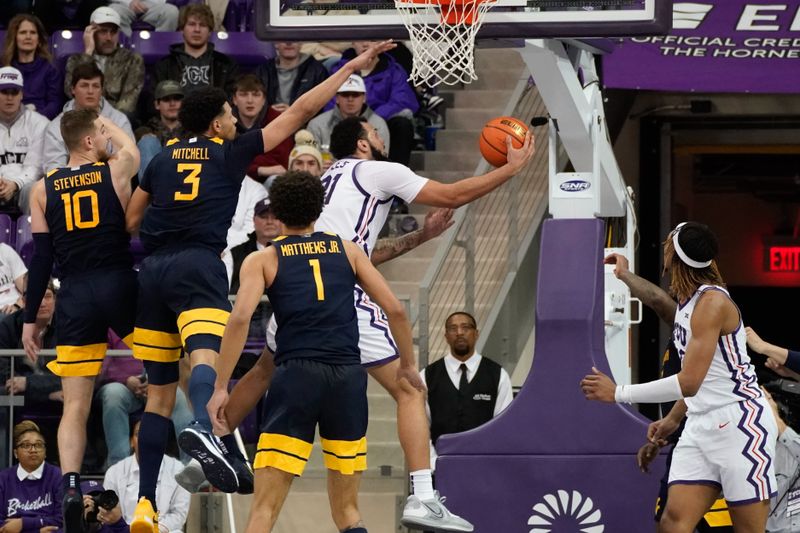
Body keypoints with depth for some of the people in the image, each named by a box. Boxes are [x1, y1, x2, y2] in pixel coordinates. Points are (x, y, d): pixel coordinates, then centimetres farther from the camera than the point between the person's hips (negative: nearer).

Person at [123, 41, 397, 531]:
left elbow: (129, 223, 23)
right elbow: (301, 110, 13)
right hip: (199, 268, -5)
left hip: (153, 271, 5)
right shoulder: (232, 153, 10)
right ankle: (203, 430, -60)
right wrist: (353, 66, 19)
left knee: (160, 391, 11)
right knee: (206, 356, -26)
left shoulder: (162, 159, 21)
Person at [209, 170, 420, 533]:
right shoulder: (347, 250, 17)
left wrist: (221, 387, -5)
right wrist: (408, 366, 24)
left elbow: (240, 317, -6)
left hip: (296, 374, -2)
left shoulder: (262, 260, 11)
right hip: (348, 375, 2)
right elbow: (394, 309, 11)